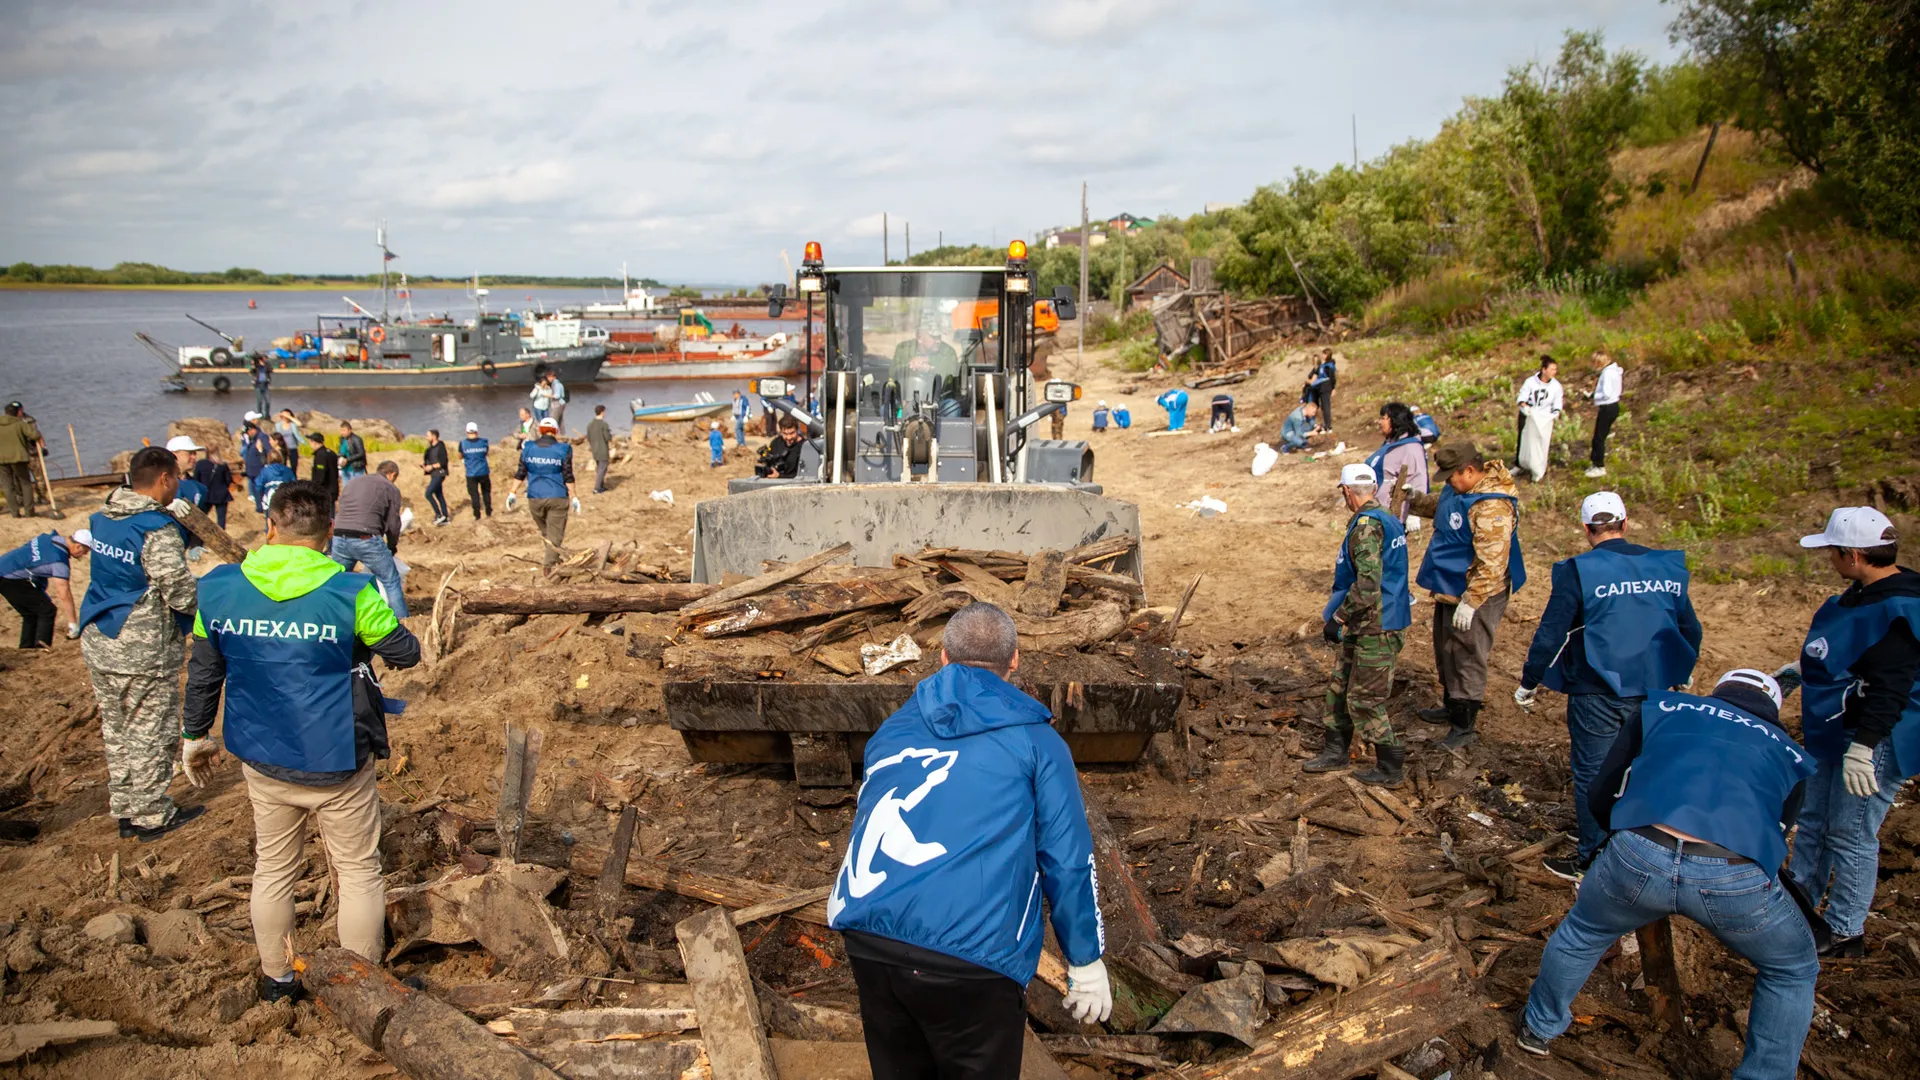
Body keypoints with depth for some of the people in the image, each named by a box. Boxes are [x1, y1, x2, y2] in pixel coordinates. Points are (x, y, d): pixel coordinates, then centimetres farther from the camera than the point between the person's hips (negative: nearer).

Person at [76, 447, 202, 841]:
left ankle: (124, 809, 30)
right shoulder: (156, 530, -22)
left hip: (98, 644, 8)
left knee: (116, 730, 18)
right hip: (144, 652, -8)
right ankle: (152, 815, 17)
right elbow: (182, 593, -23)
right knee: (152, 735, 6)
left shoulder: (102, 518, 5)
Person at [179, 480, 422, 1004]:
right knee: (358, 869, 13)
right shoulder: (351, 594, -17)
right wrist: (378, 621, 16)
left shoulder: (218, 588, -5)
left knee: (273, 868, 21)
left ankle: (276, 979, 35)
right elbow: (405, 653, -5)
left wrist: (195, 733, 20)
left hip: (262, 761, 4)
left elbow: (203, 672, 5)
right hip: (336, 765, -3)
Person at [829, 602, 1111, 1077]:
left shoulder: (892, 730, 20)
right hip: (970, 953, -4)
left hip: (868, 936, 5)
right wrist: (1087, 966, 14)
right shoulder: (1035, 740, 6)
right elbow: (1068, 863, 4)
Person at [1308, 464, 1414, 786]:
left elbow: (1368, 583, -29)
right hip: (1366, 627, 10)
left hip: (1376, 630, -10)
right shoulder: (1389, 520, 12)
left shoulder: (1366, 525, -21)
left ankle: (1391, 770, 10)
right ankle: (1335, 752, 30)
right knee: (1340, 690, 18)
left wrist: (1338, 618, -21)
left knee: (1364, 701, -1)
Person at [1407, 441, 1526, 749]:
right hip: (1449, 589, 10)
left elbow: (1492, 564, -30)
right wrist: (1413, 502, 9)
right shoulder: (1461, 489, 2)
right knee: (1446, 651, 23)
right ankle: (1451, 707, 41)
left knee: (1466, 657, 1)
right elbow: (1442, 506, 26)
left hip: (1475, 596, -10)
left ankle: (1465, 726, 13)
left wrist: (1470, 602, -29)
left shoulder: (1492, 507, -28)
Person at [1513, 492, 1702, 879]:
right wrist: (1682, 674, 30)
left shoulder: (1578, 571, -13)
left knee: (1592, 774, 7)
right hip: (1652, 691, 5)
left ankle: (1592, 860, 15)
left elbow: (1551, 634, -13)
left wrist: (1529, 683, 0)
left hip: (1596, 695, -5)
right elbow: (1690, 629, 12)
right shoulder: (1667, 566, 2)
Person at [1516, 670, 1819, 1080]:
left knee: (1582, 933, 33)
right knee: (1793, 970, 33)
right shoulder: (1790, 753, 31)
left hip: (1639, 856, 1)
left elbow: (1601, 799, 28)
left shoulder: (1662, 708, 28)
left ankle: (1540, 1027, 52)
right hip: (1735, 877, 0)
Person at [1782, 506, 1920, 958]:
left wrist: (1863, 747, -30)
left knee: (1850, 835, -1)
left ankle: (1846, 932, 13)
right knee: (1814, 820, 19)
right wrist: (1801, 669, 29)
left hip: (1875, 740, -11)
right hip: (1834, 733, 11)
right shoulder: (1863, 593, 7)